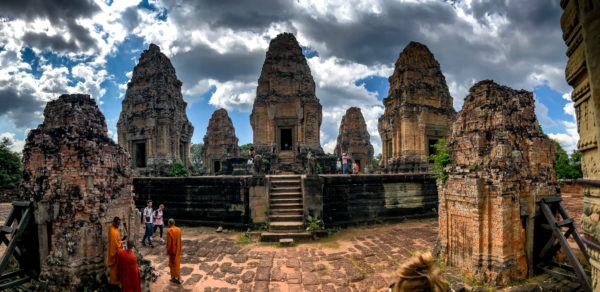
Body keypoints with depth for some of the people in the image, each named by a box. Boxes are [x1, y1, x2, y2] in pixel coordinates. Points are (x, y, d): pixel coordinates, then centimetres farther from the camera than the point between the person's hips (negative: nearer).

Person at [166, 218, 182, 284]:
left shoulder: (169, 231, -18)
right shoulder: (179, 230, 0)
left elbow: (169, 242, -16)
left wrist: (167, 251, -5)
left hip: (172, 250, -5)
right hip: (178, 250, 5)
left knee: (172, 264, 9)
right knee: (177, 263, 14)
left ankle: (174, 277, 18)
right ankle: (178, 278, 18)